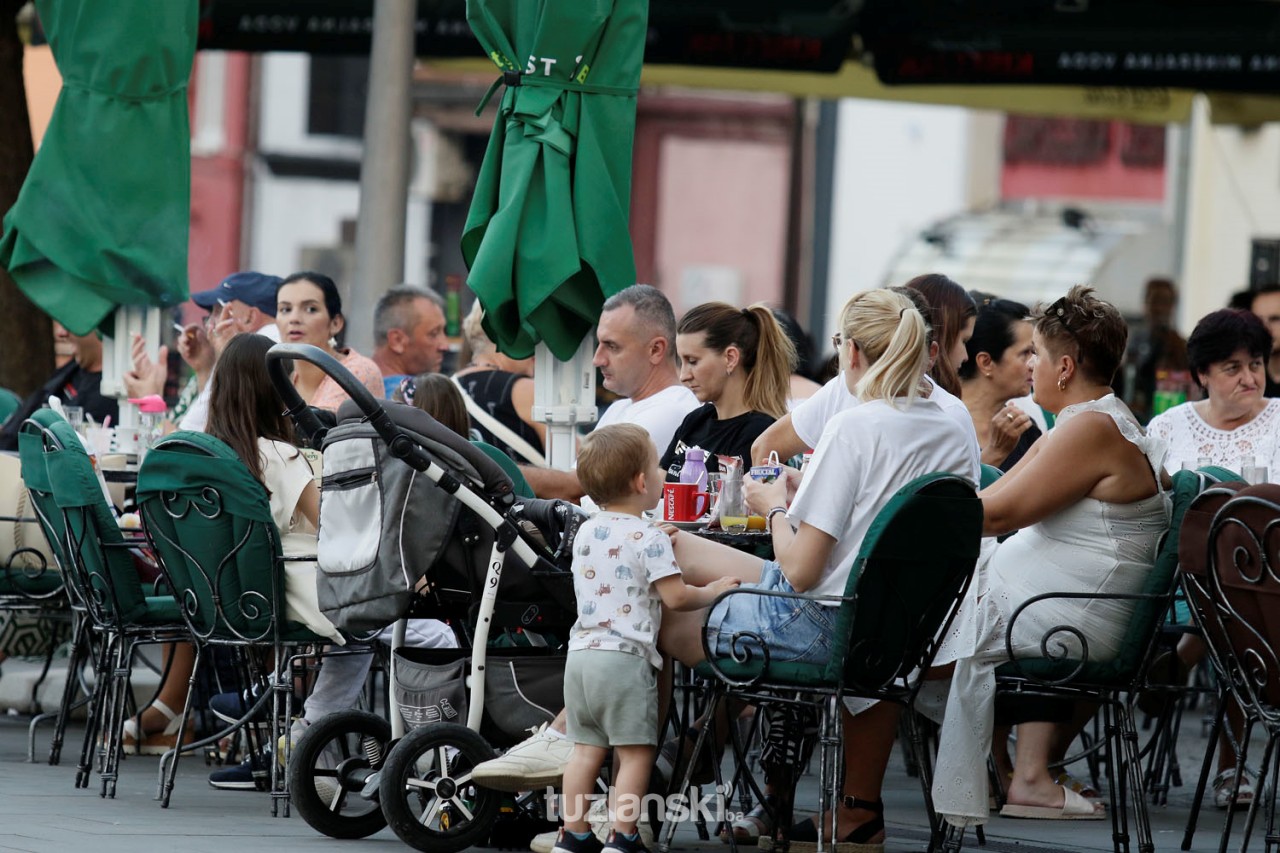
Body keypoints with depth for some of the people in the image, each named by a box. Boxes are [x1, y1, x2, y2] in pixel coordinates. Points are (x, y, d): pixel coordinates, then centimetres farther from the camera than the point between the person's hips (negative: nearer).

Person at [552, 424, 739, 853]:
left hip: (581, 653, 8)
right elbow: (675, 597, -12)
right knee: (634, 753, -2)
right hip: (625, 657, -7)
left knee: (586, 750, 11)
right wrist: (713, 591, 5)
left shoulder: (587, 534, 14)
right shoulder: (647, 539, -10)